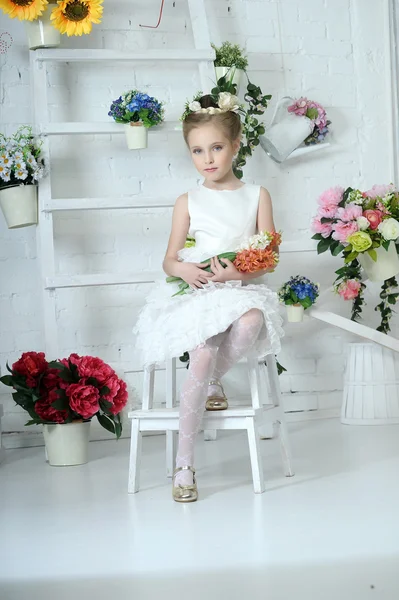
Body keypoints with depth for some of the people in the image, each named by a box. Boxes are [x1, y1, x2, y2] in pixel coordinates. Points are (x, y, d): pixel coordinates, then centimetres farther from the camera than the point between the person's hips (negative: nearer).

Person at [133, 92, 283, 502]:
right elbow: (169, 260, 11)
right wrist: (183, 268, -13)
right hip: (196, 294, 0)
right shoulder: (188, 202, 9)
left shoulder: (256, 196, 10)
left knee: (251, 322, -38)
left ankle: (214, 381, -4)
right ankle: (184, 463, -20)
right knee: (202, 356, -29)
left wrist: (240, 273, -15)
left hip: (242, 289, 1)